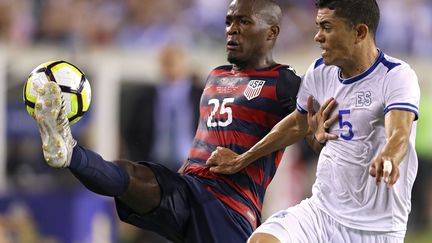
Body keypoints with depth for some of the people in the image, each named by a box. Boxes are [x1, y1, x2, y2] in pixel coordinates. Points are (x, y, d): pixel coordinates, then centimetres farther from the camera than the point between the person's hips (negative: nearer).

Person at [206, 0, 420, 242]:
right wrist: (242, 160, 31)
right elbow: (296, 125, 25)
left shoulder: (397, 75, -14)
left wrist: (387, 159, -56)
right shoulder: (320, 72, 6)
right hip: (321, 210, 5)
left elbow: (399, 135, -32)